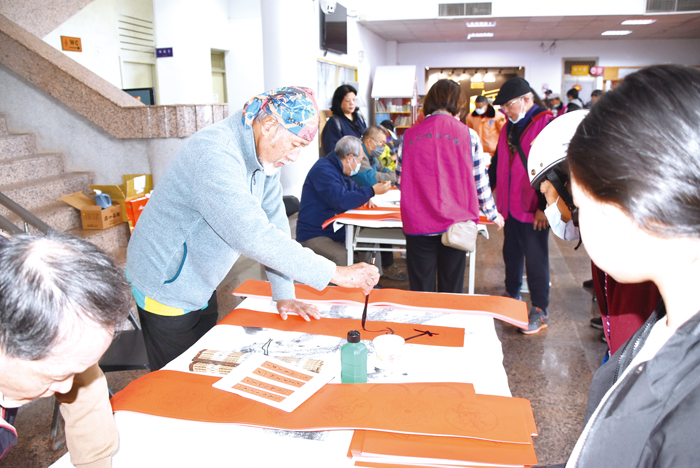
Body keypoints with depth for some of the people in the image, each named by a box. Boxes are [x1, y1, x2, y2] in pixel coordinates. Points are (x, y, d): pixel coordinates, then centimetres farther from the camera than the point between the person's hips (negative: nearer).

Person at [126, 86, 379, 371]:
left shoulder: (265, 153, -2)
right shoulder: (214, 154, -32)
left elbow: (274, 222, 1)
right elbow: (253, 236, -41)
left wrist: (284, 294, -2)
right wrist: (335, 273, -38)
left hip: (200, 288, 8)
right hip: (166, 286, -8)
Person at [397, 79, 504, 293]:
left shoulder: (410, 135, 1)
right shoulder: (468, 135, -2)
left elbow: (400, 179, 10)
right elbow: (480, 181, 5)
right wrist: (492, 214, 21)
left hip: (418, 222, 1)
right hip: (456, 222, 0)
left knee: (421, 290, 8)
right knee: (451, 289, 11)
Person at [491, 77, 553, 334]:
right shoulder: (509, 127, 11)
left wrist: (544, 206, -17)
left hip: (534, 210, -7)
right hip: (510, 206, 8)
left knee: (536, 260, 1)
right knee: (511, 254, 19)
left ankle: (540, 312, 13)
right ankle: (512, 297, 36)